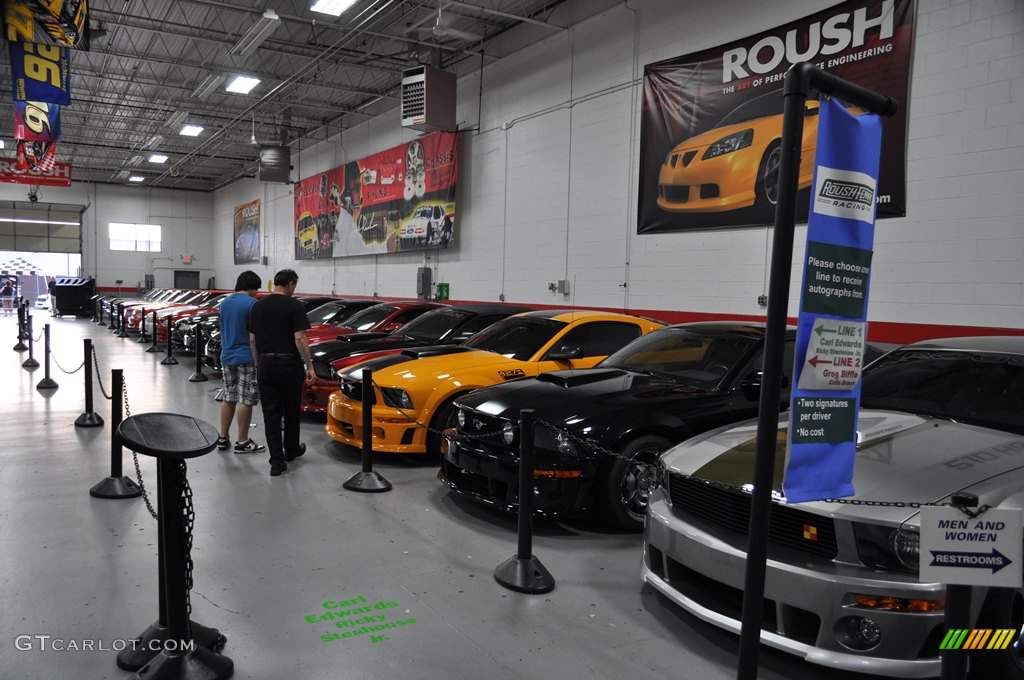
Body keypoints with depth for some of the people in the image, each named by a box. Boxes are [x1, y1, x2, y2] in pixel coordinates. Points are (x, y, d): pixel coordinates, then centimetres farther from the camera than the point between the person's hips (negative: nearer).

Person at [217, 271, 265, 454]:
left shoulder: (225, 302, 10)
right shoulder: (252, 303, -14)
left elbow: (224, 330, 16)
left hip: (227, 357, 8)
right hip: (247, 358, -8)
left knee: (228, 398, 15)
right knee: (245, 401, -1)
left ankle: (222, 438, 20)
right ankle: (242, 442, 4)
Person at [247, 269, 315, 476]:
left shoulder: (257, 306, 7)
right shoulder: (294, 305, -10)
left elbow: (252, 339, 9)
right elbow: (299, 338, -16)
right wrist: (310, 366, -10)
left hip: (266, 364, 4)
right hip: (289, 365, -4)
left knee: (271, 413, 3)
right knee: (291, 410, 15)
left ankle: (277, 461, -1)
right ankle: (291, 449, 32)